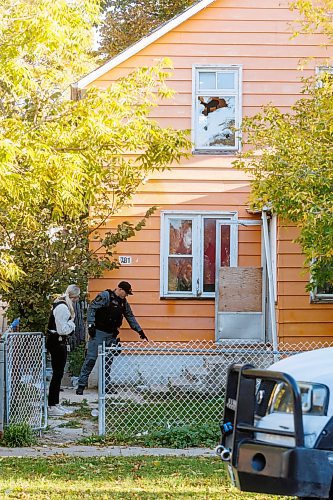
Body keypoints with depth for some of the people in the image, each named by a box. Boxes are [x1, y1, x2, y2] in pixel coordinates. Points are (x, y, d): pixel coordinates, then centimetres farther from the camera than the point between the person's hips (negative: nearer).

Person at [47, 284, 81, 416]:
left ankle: (56, 404, 22)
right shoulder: (62, 307, -19)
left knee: (58, 374, 15)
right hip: (57, 342, -10)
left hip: (60, 342, 10)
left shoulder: (65, 305, 13)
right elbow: (62, 329, -22)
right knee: (57, 374, -6)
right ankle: (51, 407, -3)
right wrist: (72, 321, -9)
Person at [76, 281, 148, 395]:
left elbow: (131, 318, 23)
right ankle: (81, 385, -7)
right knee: (91, 358, -9)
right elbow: (92, 308, -12)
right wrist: (91, 324, -18)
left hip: (111, 335, 7)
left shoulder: (124, 303, 14)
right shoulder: (105, 296, -8)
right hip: (98, 332, -7)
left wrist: (140, 332, 22)